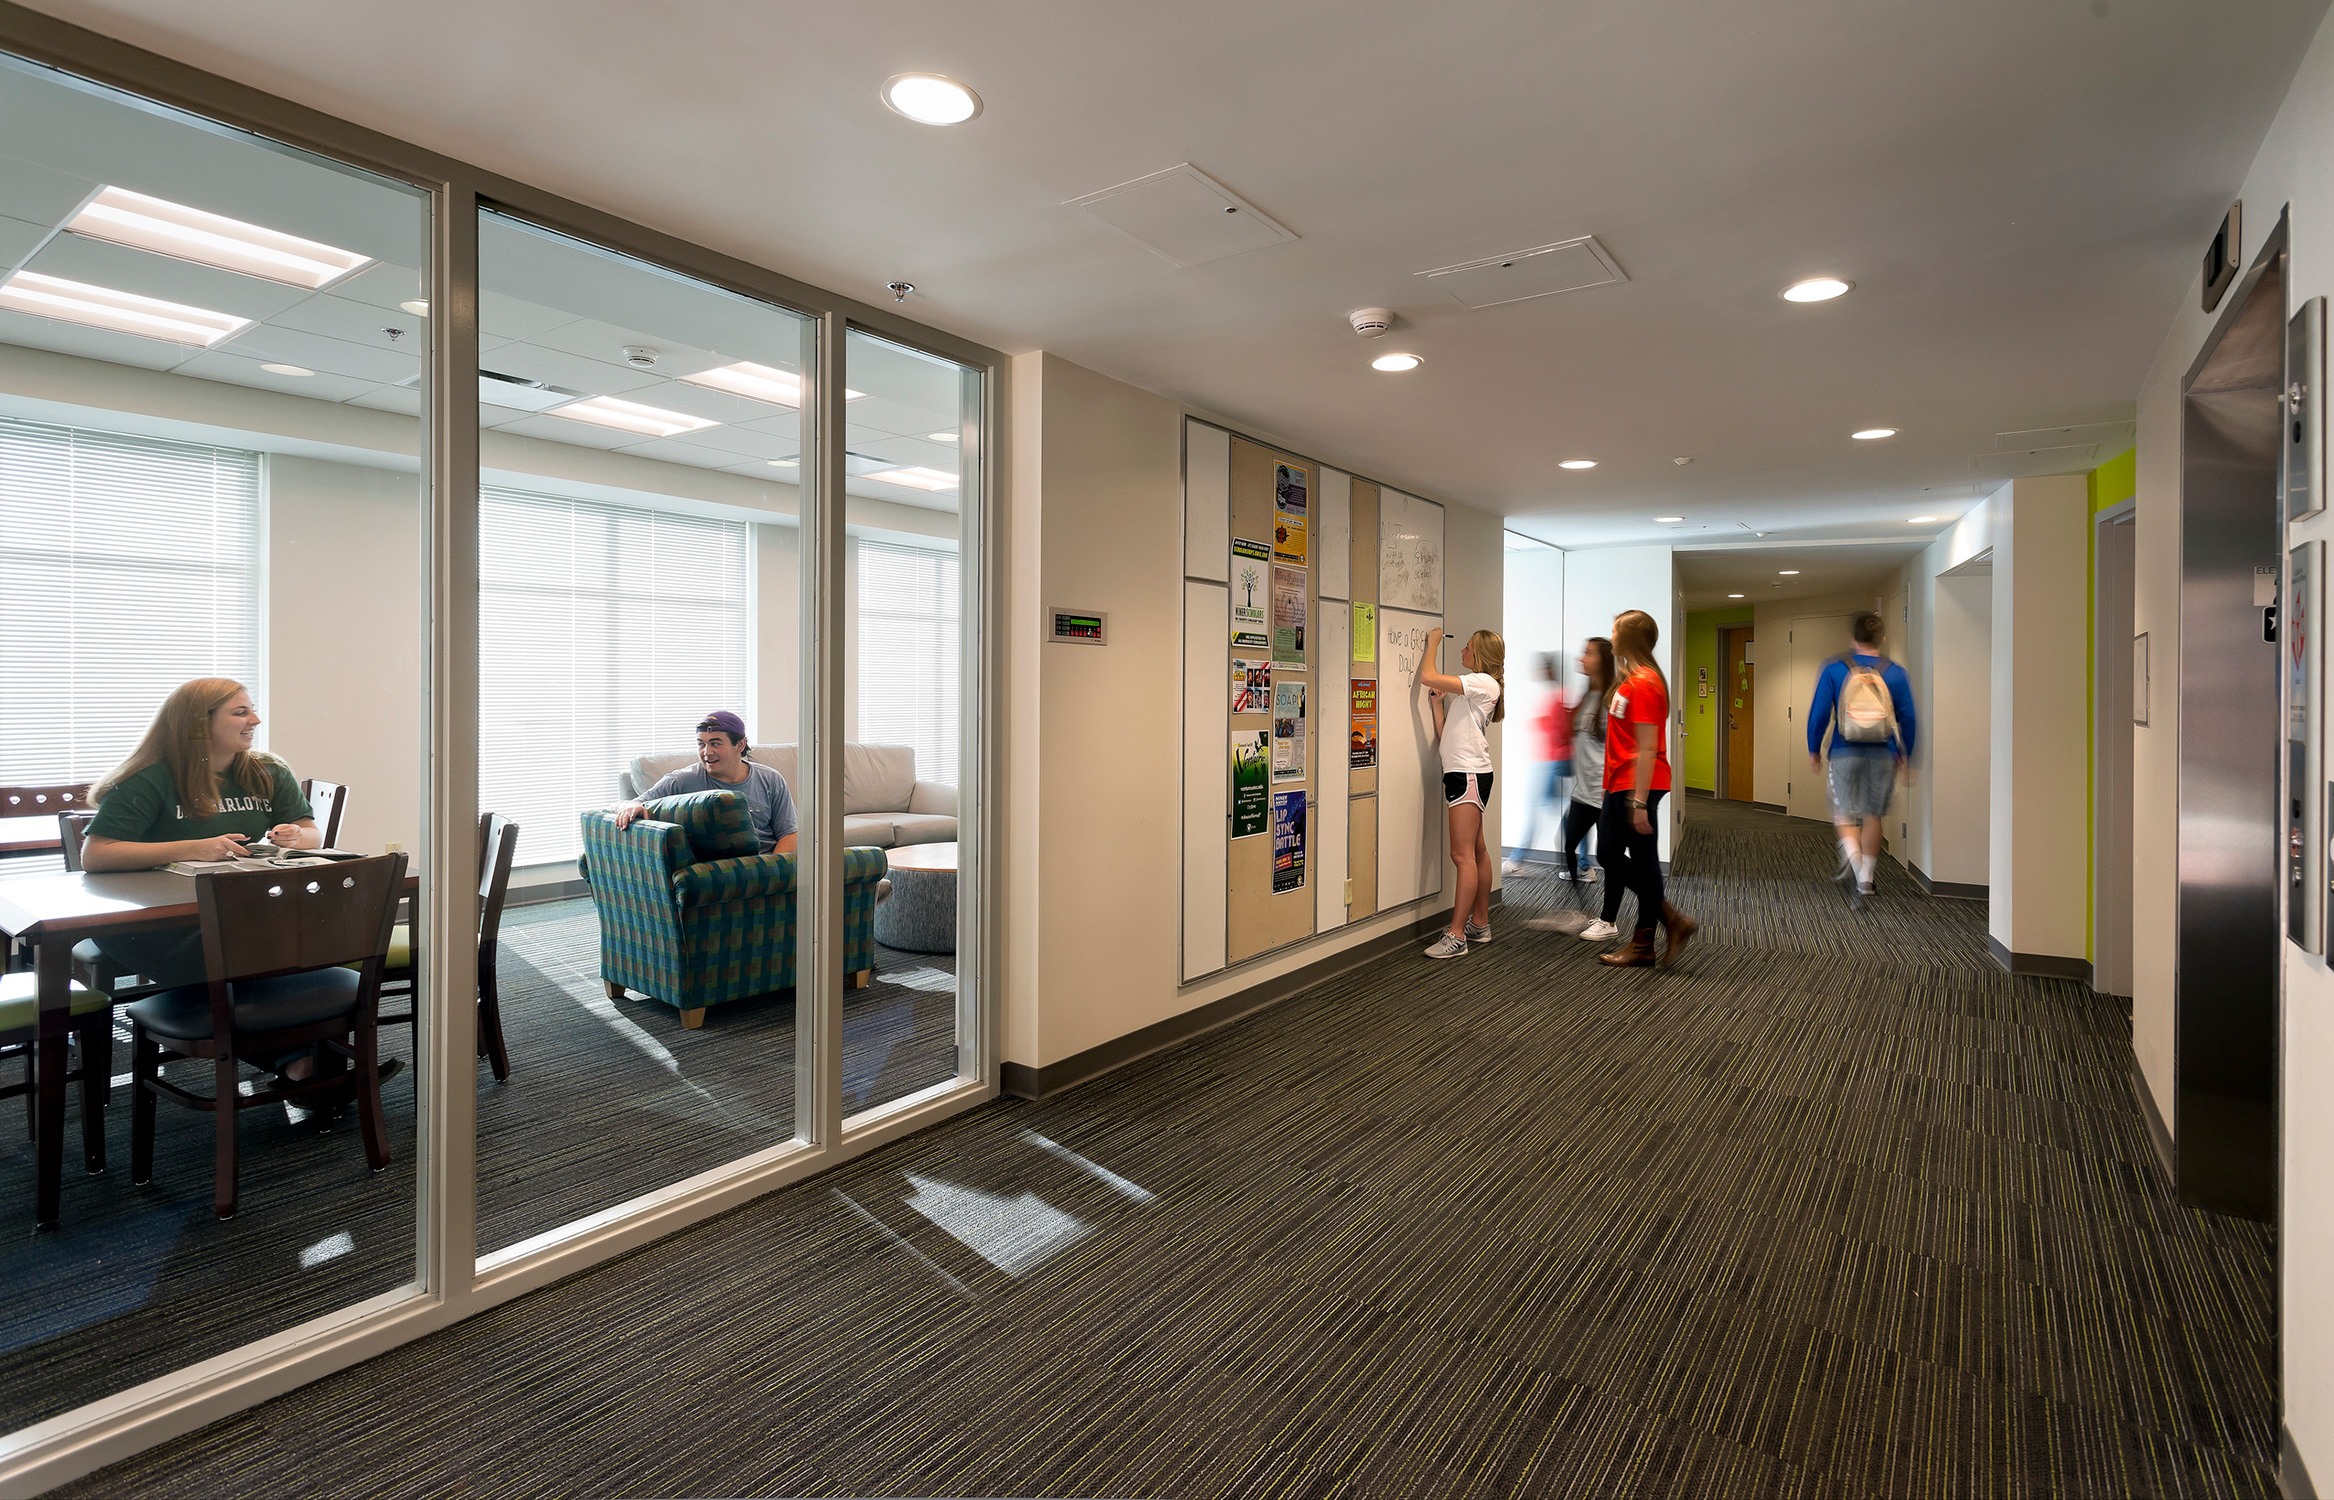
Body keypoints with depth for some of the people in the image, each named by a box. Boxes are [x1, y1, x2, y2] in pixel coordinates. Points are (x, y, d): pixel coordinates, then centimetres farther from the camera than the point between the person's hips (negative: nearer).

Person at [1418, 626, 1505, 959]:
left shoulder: (1484, 683, -9)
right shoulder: (1469, 691, 20)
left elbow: (1427, 677, -19)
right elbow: (1444, 734, 14)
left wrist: (1433, 642, -4)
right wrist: (1438, 702, 11)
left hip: (1470, 775, -11)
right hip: (1462, 774, 11)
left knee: (1463, 854, -12)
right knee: (1476, 851, 14)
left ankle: (1456, 936, -12)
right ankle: (1480, 924, 22)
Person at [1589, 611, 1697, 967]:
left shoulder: (1644, 683, -16)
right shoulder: (1630, 679, 13)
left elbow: (1647, 748, -20)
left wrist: (1639, 801, -22)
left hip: (1637, 788, -10)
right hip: (1620, 786, 10)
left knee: (1643, 862, 0)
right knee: (1608, 853, 14)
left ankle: (1643, 945, 11)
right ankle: (1673, 920, 21)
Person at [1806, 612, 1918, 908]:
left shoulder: (1834, 669, -5)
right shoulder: (1895, 673, 0)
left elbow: (1819, 713, -5)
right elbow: (1908, 718, 4)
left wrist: (1813, 749, 7)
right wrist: (1905, 755, 16)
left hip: (1845, 753, -2)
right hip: (1883, 755, 2)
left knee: (1844, 812, 10)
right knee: (1872, 816, 12)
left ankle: (1852, 857, -20)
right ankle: (1864, 882, 15)